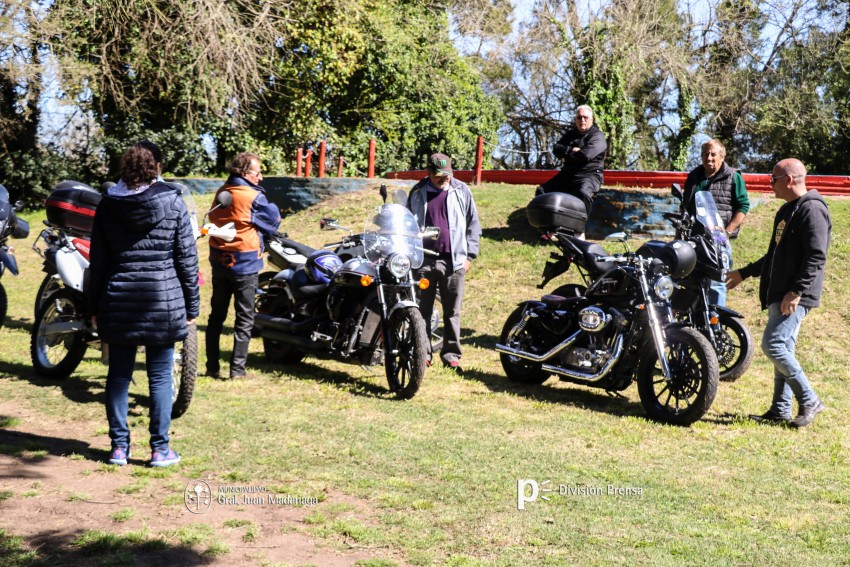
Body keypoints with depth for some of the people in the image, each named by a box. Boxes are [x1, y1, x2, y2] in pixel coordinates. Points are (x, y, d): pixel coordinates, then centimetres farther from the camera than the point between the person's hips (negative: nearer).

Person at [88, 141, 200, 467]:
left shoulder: (108, 205, 3)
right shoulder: (173, 203, -4)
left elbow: (98, 260, 6)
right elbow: (187, 259, -3)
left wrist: (94, 306, 14)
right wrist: (192, 306, 4)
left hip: (118, 302, 2)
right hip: (163, 302, -2)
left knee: (118, 375, 10)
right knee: (160, 377, 4)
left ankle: (119, 447, 16)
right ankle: (160, 449, 9)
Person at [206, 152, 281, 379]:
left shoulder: (221, 192, 6)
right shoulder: (254, 197, -14)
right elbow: (273, 222, -5)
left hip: (219, 261, 6)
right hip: (244, 264, -6)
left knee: (217, 315, 13)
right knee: (244, 318, 1)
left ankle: (212, 366, 15)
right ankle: (237, 369, -1)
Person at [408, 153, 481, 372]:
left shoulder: (461, 191, 5)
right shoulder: (418, 193, 8)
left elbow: (473, 225, 8)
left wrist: (469, 255, 2)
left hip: (454, 261, -1)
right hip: (424, 261, 1)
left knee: (452, 312, 4)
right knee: (422, 310, 3)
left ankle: (451, 354, 10)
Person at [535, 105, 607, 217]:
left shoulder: (597, 136, -5)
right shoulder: (571, 133, 17)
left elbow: (585, 155, -22)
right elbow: (556, 149, 4)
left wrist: (566, 153, -6)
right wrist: (572, 150, -15)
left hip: (589, 174, -7)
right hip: (568, 173, 7)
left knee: (583, 194, -40)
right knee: (542, 191, 0)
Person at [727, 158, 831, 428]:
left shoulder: (812, 210, -12)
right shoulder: (786, 211, 20)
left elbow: (816, 257, -20)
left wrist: (796, 292, -24)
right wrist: (744, 273, 29)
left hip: (795, 297, -10)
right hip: (779, 294, 10)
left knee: (773, 345, -15)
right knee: (783, 349, 10)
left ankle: (809, 401, -4)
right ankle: (781, 409, 15)